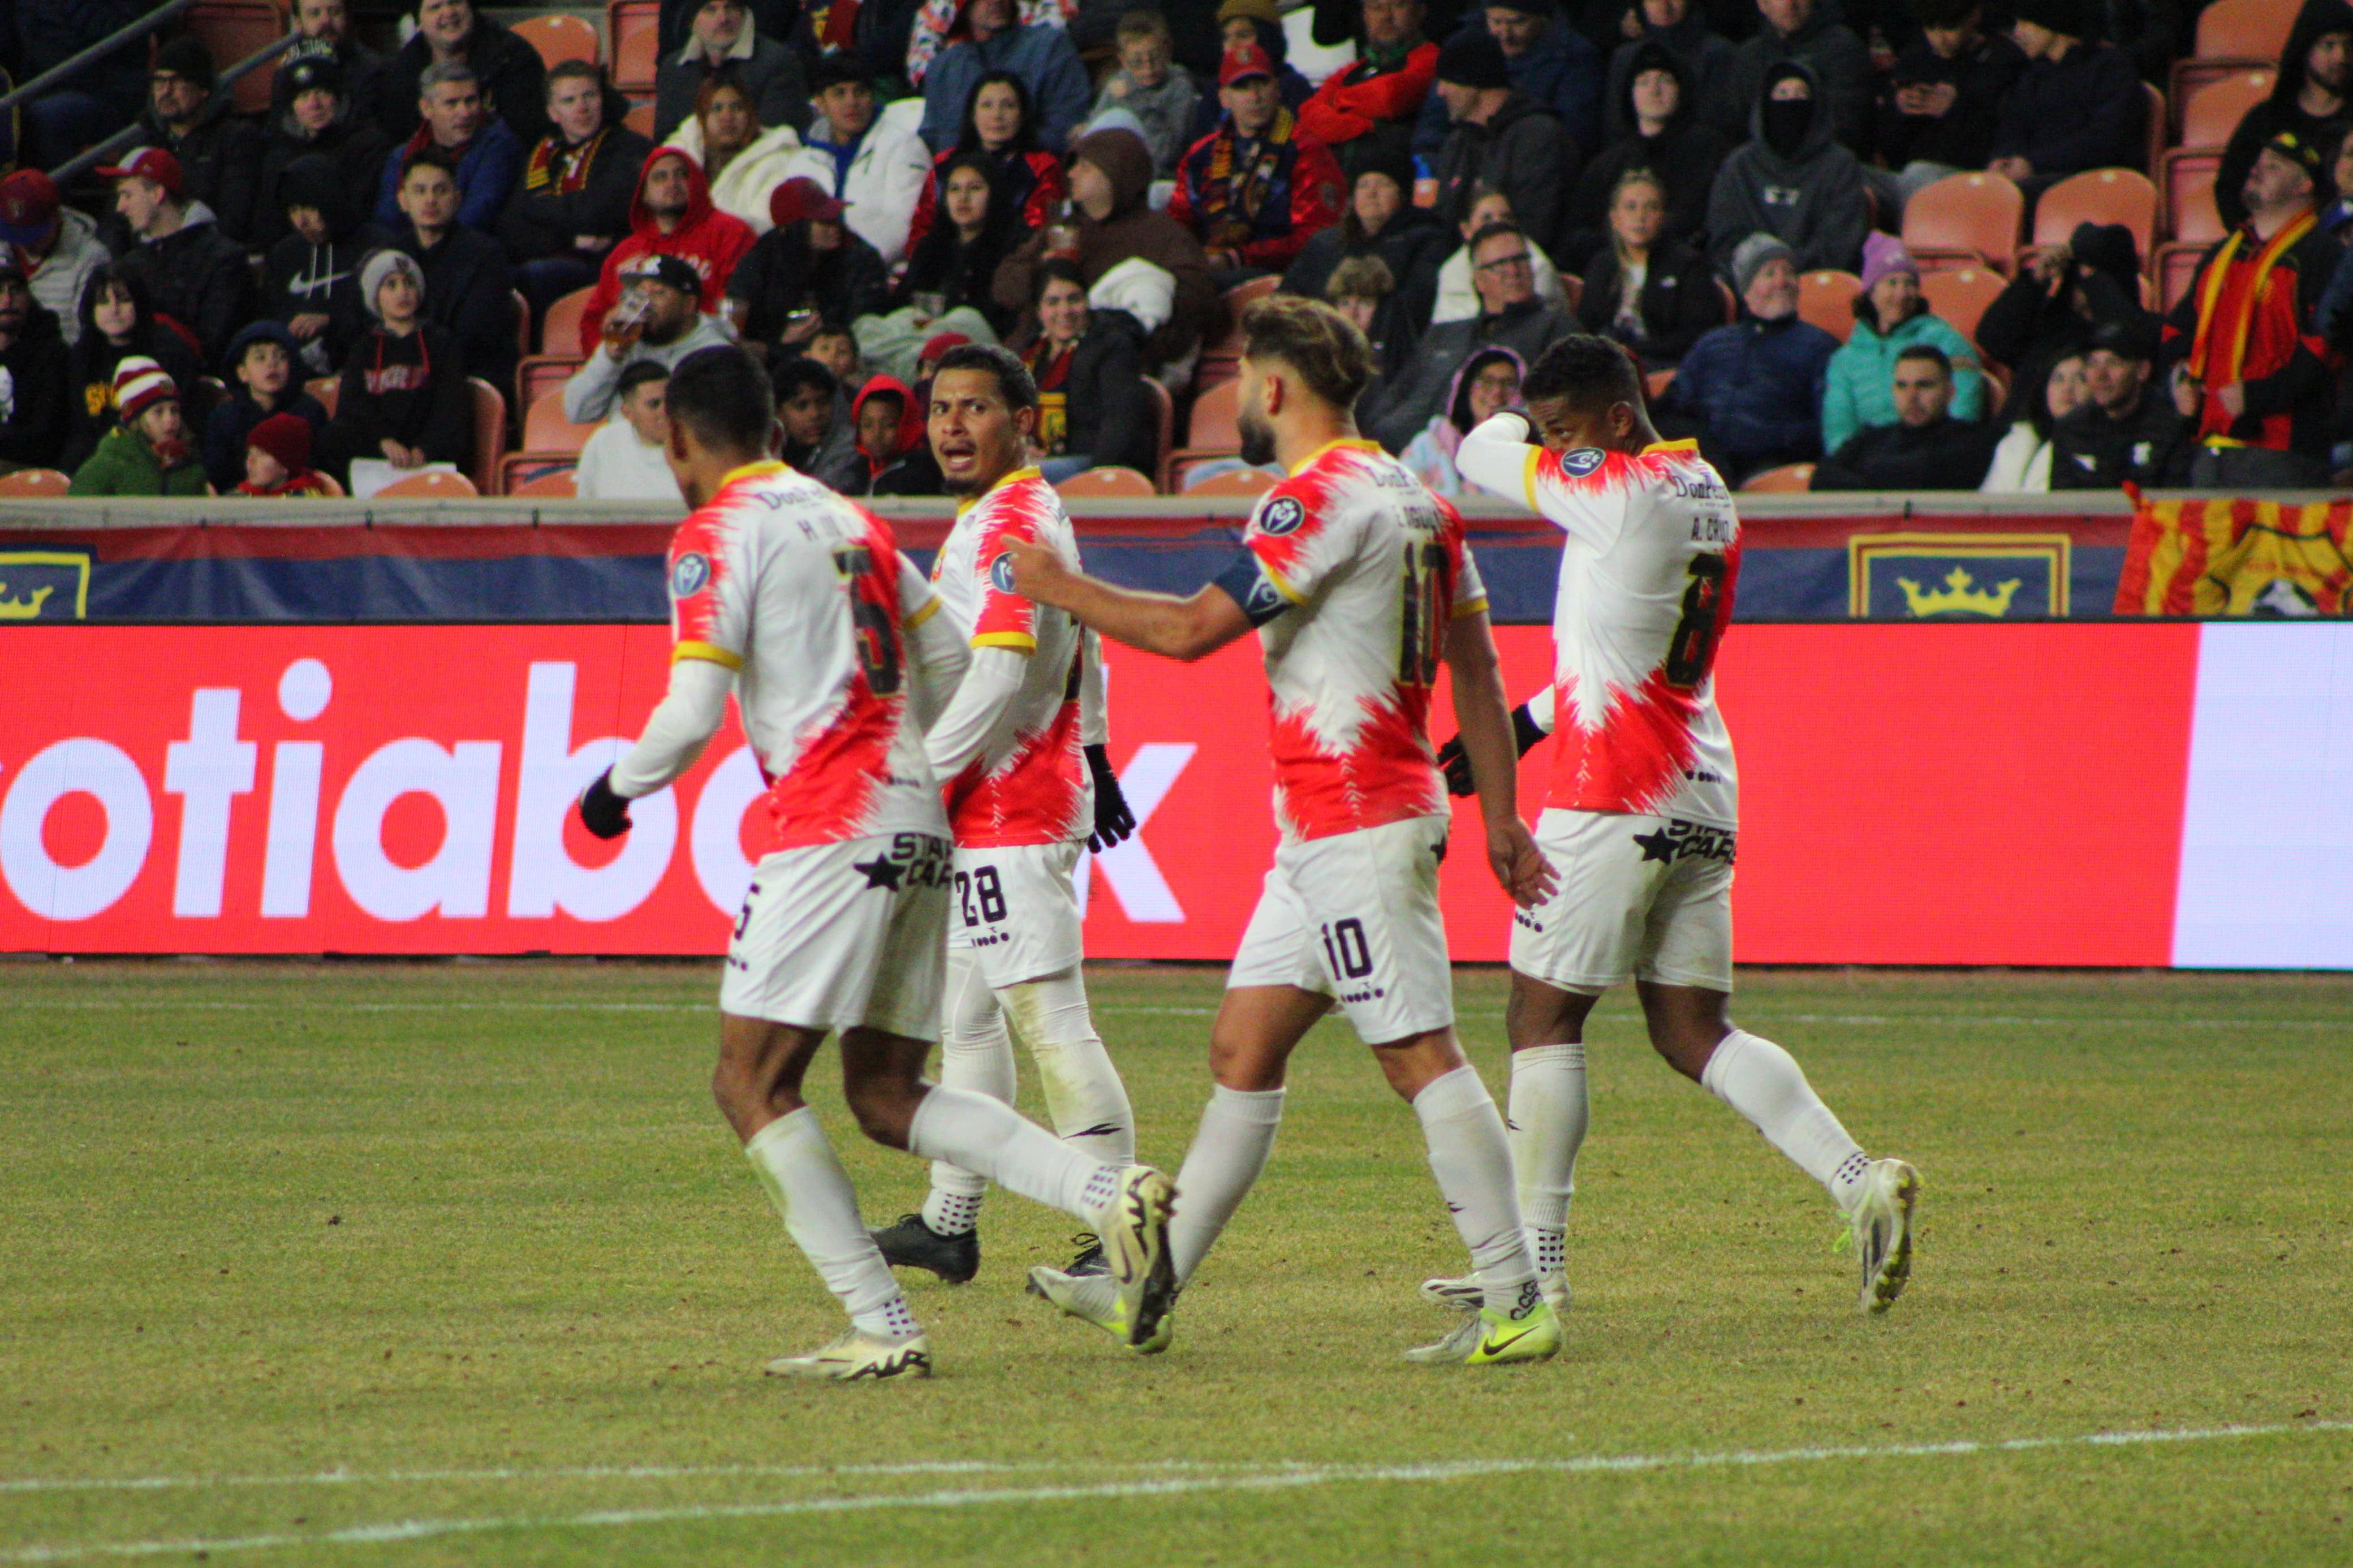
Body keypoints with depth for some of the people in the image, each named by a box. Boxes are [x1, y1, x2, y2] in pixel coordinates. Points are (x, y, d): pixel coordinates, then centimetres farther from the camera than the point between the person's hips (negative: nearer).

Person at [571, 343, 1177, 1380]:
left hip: (829, 832, -8)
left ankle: (881, 1328, -11)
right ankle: (1111, 1195, -7)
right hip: (918, 821, 8)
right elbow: (949, 663, 23)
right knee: (886, 1098, 11)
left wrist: (617, 790, 7)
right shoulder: (850, 521, 19)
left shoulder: (715, 536, -4)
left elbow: (693, 714, -11)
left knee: (752, 1082, -3)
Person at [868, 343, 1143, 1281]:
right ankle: (949, 1223, 25)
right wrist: (1091, 753, 34)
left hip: (1011, 807, -11)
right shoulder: (1032, 516, 17)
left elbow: (999, 676, -25)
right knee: (966, 1017, 17)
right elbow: (1081, 646, 28)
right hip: (999, 807, 11)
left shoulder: (1008, 525, -16)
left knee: (1049, 1019, -12)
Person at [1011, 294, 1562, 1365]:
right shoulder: (1412, 497, 15)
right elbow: (1475, 668, 17)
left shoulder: (1324, 496, -15)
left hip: (1354, 824, -10)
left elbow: (1192, 630, -17)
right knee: (1242, 1049, 11)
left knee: (1420, 1057, -9)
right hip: (1323, 832, 10)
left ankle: (1516, 1304, -9)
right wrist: (1500, 817, 18)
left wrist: (1059, 588, -4)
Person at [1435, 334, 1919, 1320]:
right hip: (1703, 799, 8)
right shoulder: (1708, 499, 15)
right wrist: (1522, 726, 24)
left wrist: (1511, 425, 18)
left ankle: (1535, 1257, 2)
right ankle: (1860, 1182, -7)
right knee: (1693, 1029, 9)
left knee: (1544, 1014, 1)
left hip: (1614, 797, -8)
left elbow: (1480, 458, -3)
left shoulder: (1622, 490, -13)